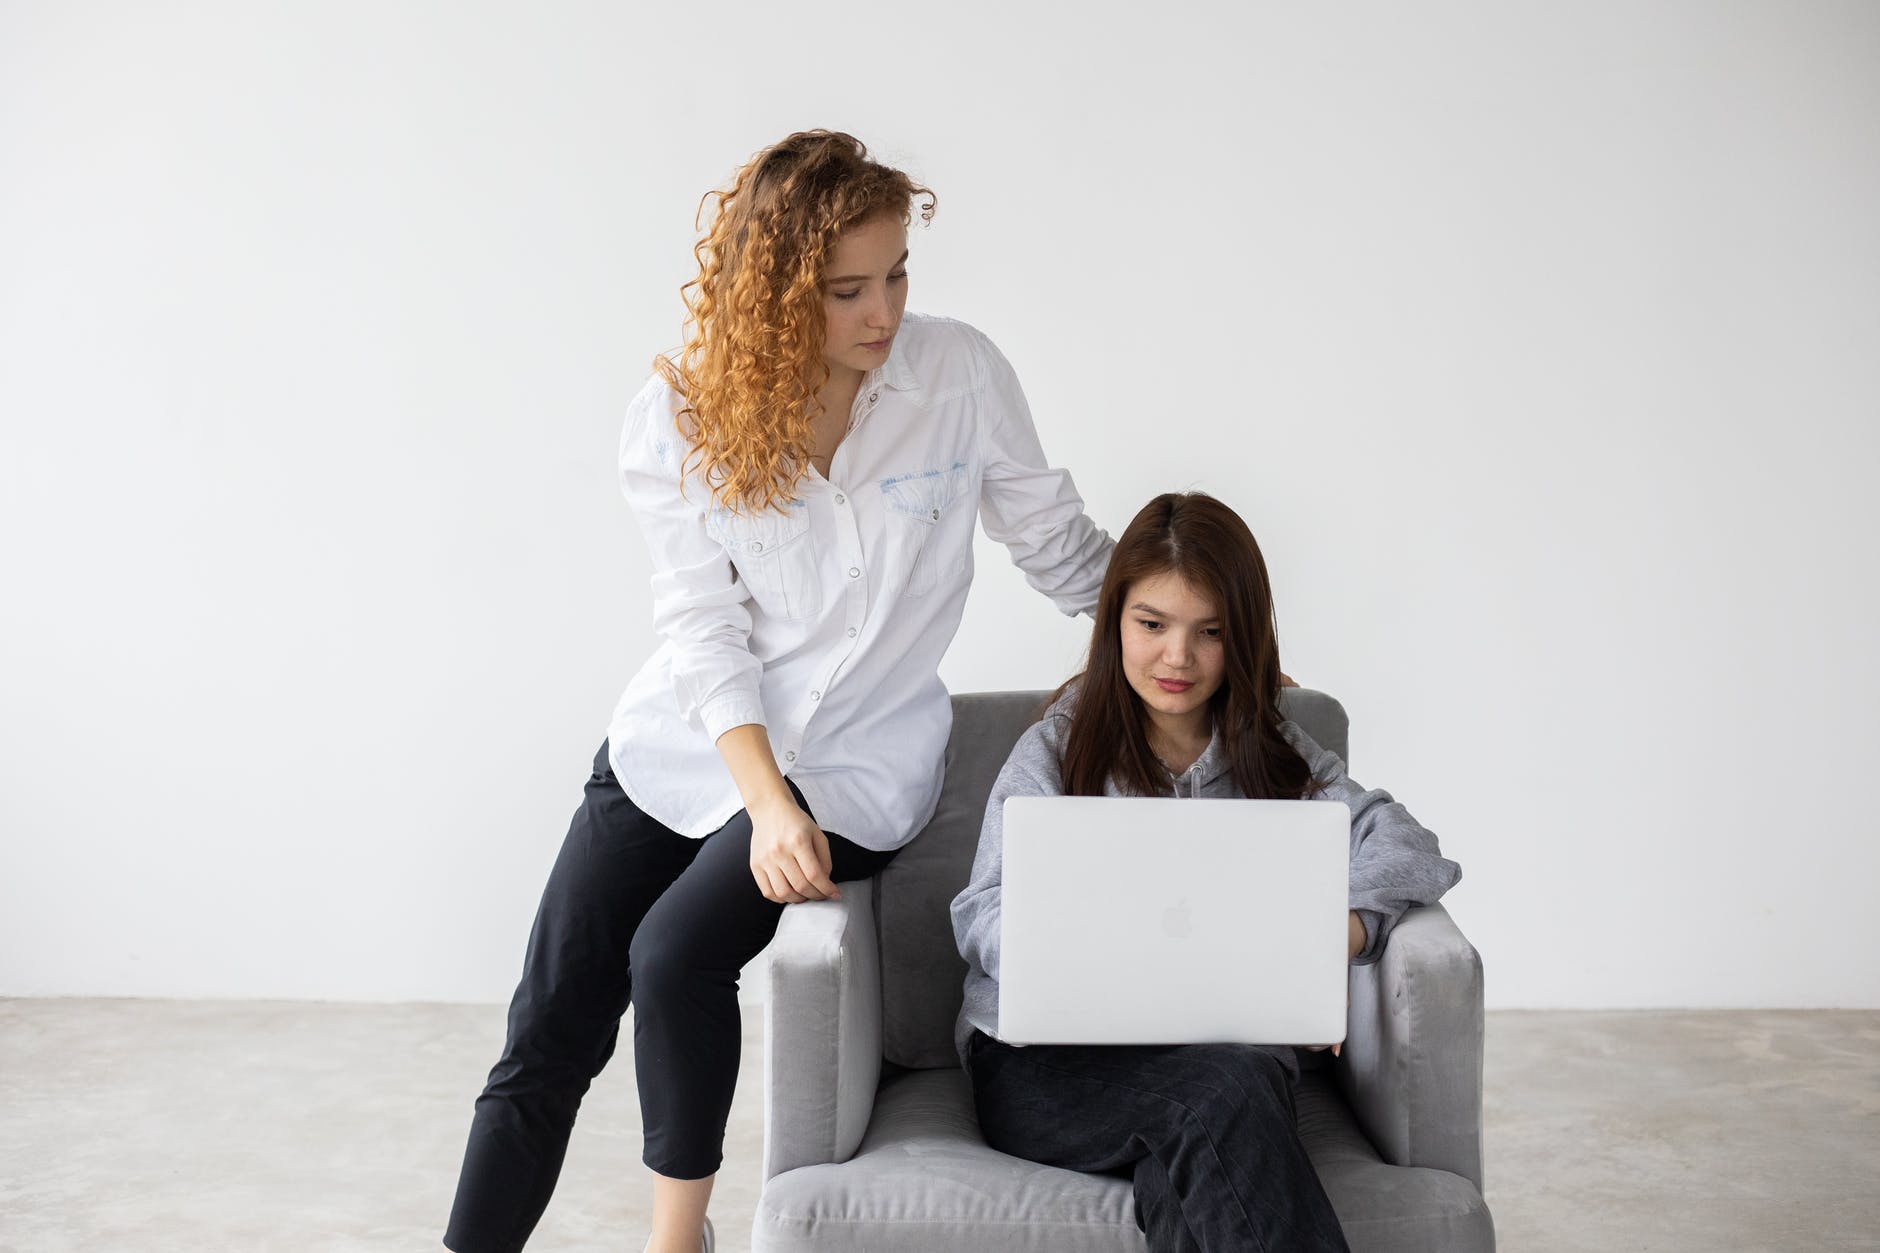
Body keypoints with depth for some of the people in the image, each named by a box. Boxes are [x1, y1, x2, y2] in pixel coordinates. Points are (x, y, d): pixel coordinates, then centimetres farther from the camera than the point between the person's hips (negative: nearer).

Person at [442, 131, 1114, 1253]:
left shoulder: (959, 373, -9)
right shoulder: (680, 415, -7)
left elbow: (1061, 547, 4)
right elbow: (703, 627, -11)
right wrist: (767, 804, -23)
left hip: (855, 754, -2)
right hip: (690, 738, 2)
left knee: (676, 952, -22)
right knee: (551, 1015, -2)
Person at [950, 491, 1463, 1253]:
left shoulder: (1273, 756, 20)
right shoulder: (1055, 750, 15)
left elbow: (1408, 846, 4)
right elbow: (984, 914, 3)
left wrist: (1338, 933, -20)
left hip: (1225, 1043, 2)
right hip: (1046, 1061, -1)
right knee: (1225, 1090, -34)